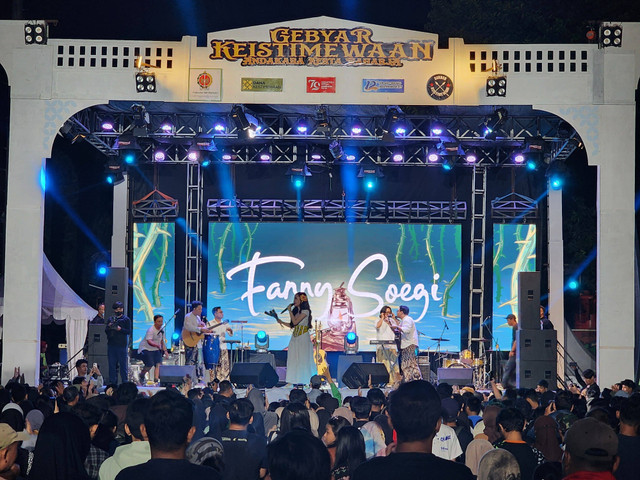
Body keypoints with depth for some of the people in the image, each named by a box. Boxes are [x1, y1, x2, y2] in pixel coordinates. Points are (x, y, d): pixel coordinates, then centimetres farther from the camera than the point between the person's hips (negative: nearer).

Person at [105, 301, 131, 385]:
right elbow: (105, 330, 14)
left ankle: (124, 382, 0)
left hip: (122, 344, -4)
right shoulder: (110, 319, 17)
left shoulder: (126, 319, 5)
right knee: (112, 365, 5)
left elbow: (129, 331, -3)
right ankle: (112, 382, 11)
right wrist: (109, 327, -7)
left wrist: (120, 329, -18)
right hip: (111, 344, 4)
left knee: (123, 364, -4)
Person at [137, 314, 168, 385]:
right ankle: (141, 376, 8)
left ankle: (156, 381, -16)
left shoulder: (162, 329, 7)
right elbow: (149, 341, -33)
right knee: (149, 365, -19)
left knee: (159, 364, -12)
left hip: (156, 349, 7)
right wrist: (157, 345, -50)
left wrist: (165, 350, 7)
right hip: (146, 348, -7)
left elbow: (162, 341, 17)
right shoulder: (151, 330, -20)